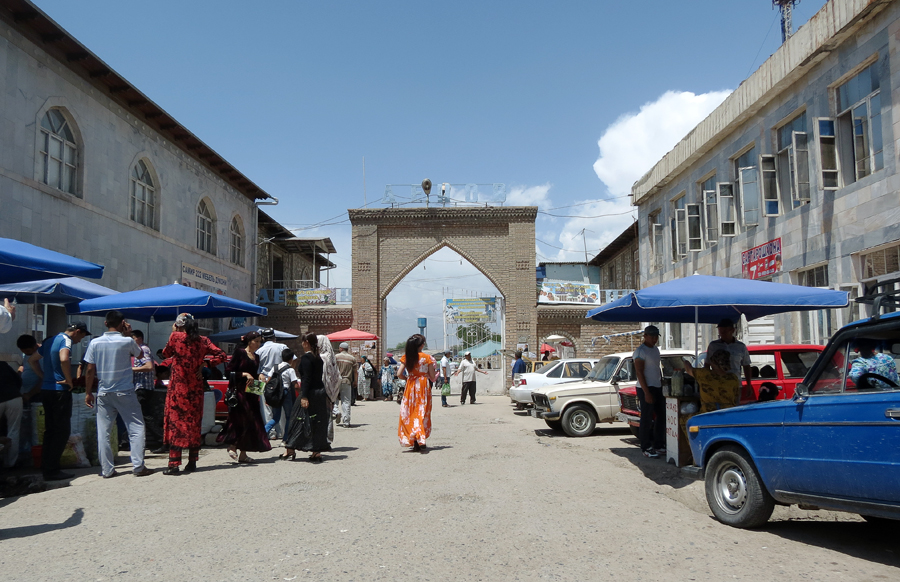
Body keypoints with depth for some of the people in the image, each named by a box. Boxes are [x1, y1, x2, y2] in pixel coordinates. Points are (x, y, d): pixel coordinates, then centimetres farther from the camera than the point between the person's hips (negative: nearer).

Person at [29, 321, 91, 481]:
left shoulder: (50, 341, 16)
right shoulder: (65, 340, -12)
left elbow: (32, 360, 24)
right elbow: (64, 360, -32)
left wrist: (44, 377, 17)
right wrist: (69, 380, -20)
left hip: (46, 390, 9)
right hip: (60, 391, -9)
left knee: (50, 430, 14)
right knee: (62, 430, -3)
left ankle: (46, 468, 18)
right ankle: (52, 470, -2)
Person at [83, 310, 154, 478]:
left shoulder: (95, 343, 0)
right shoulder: (127, 341, -8)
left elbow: (90, 370, 2)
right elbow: (140, 354, 12)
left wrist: (88, 392, 10)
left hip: (104, 394, 3)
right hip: (125, 392, -3)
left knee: (103, 432, 8)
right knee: (136, 428, 3)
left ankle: (107, 470, 10)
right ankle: (138, 466, -1)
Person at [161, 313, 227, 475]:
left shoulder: (176, 337, -7)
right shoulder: (203, 341, 3)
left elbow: (166, 353, 10)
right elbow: (221, 355, -2)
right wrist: (203, 363, 4)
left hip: (178, 387, -4)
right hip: (196, 388, 4)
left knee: (175, 421, -1)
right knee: (194, 423, 11)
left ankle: (174, 464, -5)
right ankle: (192, 463, 17)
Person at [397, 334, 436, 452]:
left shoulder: (406, 357, -2)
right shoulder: (427, 358, -6)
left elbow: (399, 373, -6)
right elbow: (432, 377, -4)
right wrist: (436, 373, 18)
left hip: (410, 387, 1)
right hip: (423, 387, -1)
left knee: (410, 413, 8)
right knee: (422, 413, 8)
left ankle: (415, 443, 5)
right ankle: (421, 439, -2)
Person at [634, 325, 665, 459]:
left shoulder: (656, 350, 14)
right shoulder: (640, 351, -12)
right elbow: (639, 373, -17)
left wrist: (662, 385, 16)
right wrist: (646, 392, -20)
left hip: (658, 387, 9)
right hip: (646, 388, -9)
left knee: (661, 416, 13)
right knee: (647, 419, -4)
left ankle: (658, 445, 23)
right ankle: (646, 448, 3)